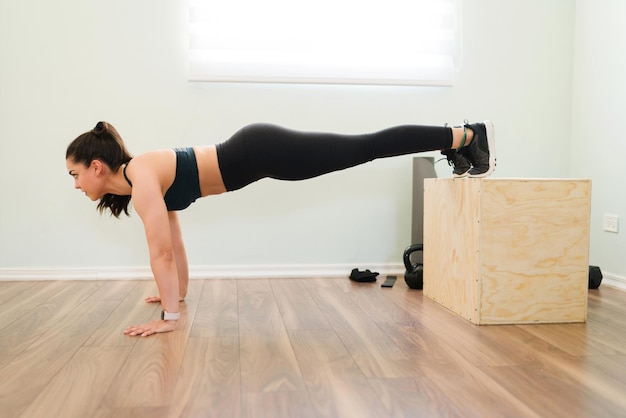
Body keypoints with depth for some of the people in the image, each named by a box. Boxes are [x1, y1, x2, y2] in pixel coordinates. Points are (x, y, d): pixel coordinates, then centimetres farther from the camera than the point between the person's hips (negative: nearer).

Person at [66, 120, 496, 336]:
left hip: (261, 151, -7)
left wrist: (169, 317, -19)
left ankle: (468, 137, 7)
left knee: (368, 147, -3)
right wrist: (180, 292, 28)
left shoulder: (140, 175, -16)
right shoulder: (142, 181, 11)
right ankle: (462, 140, 22)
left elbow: (160, 251, -22)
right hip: (256, 155, 7)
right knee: (366, 148, 11)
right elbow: (174, 243, 21)